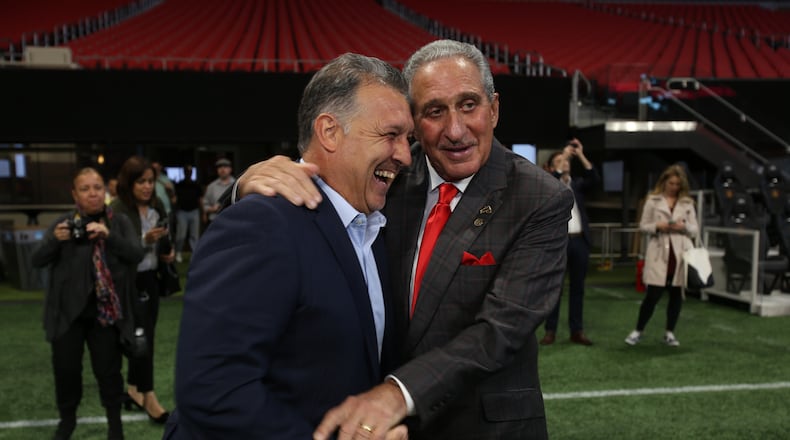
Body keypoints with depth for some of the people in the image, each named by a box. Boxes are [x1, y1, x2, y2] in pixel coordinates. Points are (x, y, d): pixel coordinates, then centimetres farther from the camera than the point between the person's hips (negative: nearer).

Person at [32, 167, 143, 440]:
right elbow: (37, 261, -2)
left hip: (105, 311, -1)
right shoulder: (63, 223, 4)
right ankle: (67, 418, 33)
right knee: (65, 368, 9)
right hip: (67, 311, 2)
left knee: (108, 369, 5)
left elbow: (137, 254, -11)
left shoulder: (119, 222, 1)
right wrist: (55, 240, -22)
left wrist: (108, 235, -26)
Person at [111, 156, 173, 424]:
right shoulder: (118, 210, -14)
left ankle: (133, 390, 26)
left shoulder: (157, 207, 6)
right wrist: (145, 239, -27)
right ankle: (149, 397, 5)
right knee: (143, 337, -5)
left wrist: (168, 253, 2)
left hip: (151, 279, 7)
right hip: (130, 281, -6)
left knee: (146, 335, 12)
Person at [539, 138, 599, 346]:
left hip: (579, 241, 4)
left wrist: (581, 155, -12)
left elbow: (595, 179, -4)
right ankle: (550, 330, 9)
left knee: (578, 287, 8)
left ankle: (577, 331, 14)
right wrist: (564, 155, -19)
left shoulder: (577, 184, 13)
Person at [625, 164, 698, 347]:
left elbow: (695, 229, 8)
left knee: (677, 294, 6)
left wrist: (684, 227, -12)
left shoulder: (688, 203, 9)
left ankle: (669, 333, 19)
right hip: (659, 253, -3)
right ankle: (638, 330, 9)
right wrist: (657, 226, -16)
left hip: (680, 254, 3)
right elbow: (643, 226, 3)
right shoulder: (653, 200, 3)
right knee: (653, 294, -6)